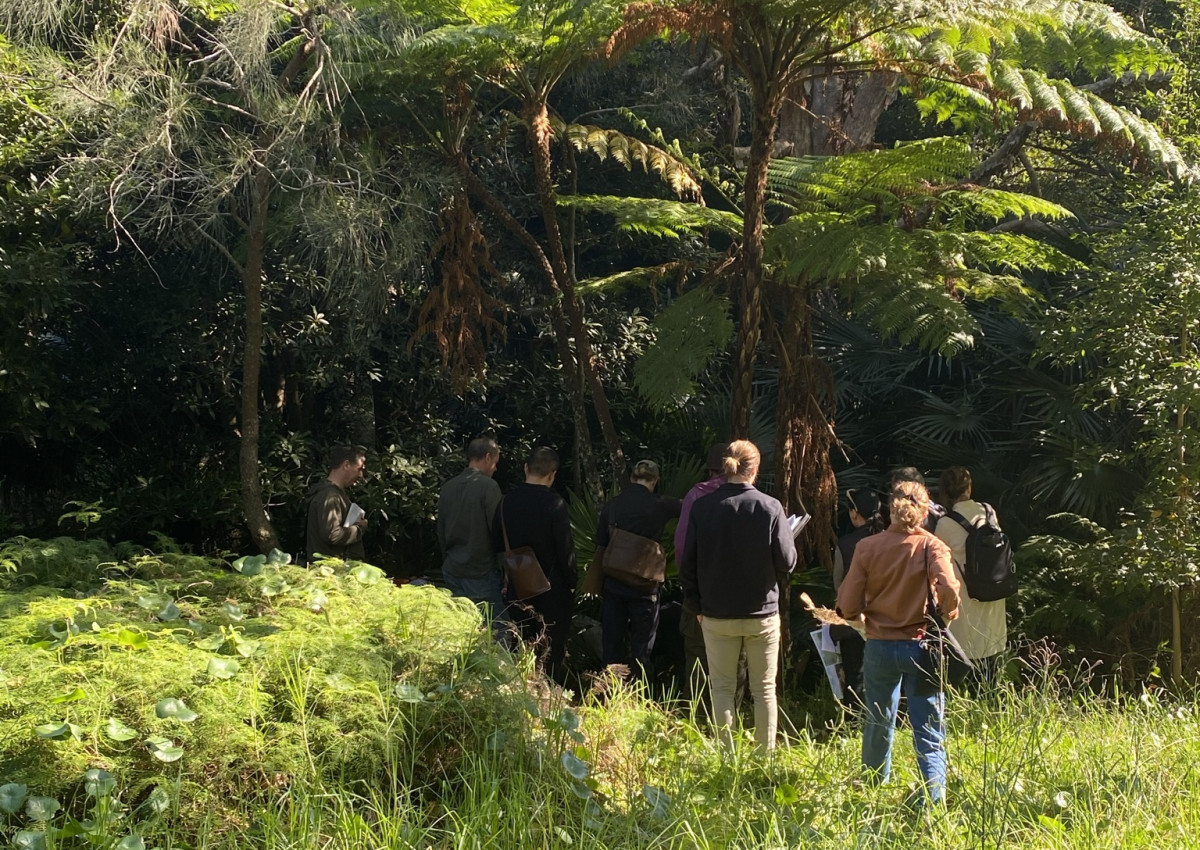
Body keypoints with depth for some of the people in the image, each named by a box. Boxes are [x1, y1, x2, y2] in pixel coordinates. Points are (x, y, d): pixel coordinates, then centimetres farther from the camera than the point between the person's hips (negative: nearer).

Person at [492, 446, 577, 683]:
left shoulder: (506, 502, -2)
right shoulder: (554, 504, -17)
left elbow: (497, 546, 6)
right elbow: (565, 548, -15)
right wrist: (572, 581, -1)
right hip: (552, 588, -5)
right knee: (551, 653, 6)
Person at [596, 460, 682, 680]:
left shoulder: (611, 505, 2)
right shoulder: (659, 505, -9)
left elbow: (600, 545, 9)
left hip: (613, 585, 3)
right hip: (644, 586, -3)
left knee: (612, 644, 12)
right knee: (641, 649, 5)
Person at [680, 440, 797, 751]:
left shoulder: (702, 507, -8)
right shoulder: (770, 507, -12)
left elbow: (688, 563, -3)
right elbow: (786, 562, -10)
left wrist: (696, 605, 9)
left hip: (717, 615, 1)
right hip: (762, 614, -1)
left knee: (722, 688, 12)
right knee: (764, 689, 12)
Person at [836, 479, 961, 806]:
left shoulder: (867, 547, -5)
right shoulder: (932, 546, -8)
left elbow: (848, 607, -8)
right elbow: (949, 591, -22)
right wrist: (945, 618, -1)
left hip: (880, 647, 2)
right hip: (921, 646, -2)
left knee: (878, 721, 22)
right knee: (929, 730, 3)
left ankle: (875, 785, 42)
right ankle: (934, 797, -12)